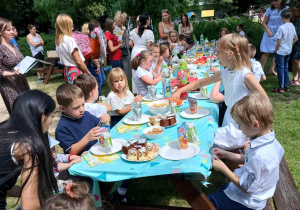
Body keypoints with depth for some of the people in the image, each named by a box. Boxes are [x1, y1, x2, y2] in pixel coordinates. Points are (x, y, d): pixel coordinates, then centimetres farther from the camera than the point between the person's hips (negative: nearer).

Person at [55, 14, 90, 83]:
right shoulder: (69, 40, -18)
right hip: (76, 72, -9)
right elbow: (79, 61, -19)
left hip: (67, 70, 9)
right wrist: (88, 72, -7)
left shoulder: (58, 41, 6)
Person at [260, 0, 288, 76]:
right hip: (270, 34, -2)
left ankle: (271, 69, 23)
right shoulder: (270, 10, -5)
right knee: (266, 53, -4)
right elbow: (264, 22, 0)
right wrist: (268, 30, -17)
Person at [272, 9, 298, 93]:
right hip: (288, 51, 7)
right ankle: (286, 86, 22)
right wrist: (290, 45, 18)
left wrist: (275, 51, -6)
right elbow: (296, 39, 12)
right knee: (286, 68, 16)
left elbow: (279, 42, -19)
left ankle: (281, 88, 6)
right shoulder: (292, 26, 2)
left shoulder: (281, 28, -20)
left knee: (280, 69, 1)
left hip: (280, 52, -7)